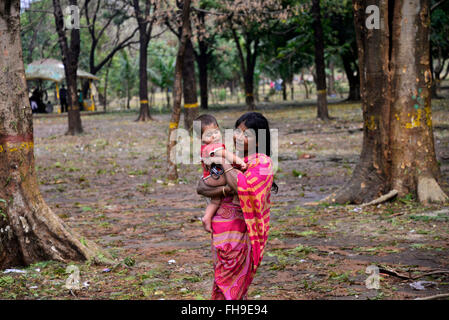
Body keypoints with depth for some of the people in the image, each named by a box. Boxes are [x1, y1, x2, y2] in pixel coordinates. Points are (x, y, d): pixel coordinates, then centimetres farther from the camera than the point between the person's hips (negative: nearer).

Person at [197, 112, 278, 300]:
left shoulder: (262, 163, -7)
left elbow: (243, 187, -26)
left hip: (241, 234, -7)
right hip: (220, 232, 7)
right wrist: (226, 190, -18)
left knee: (230, 291, -4)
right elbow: (201, 188, 0)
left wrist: (224, 163, -15)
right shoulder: (229, 158, 11)